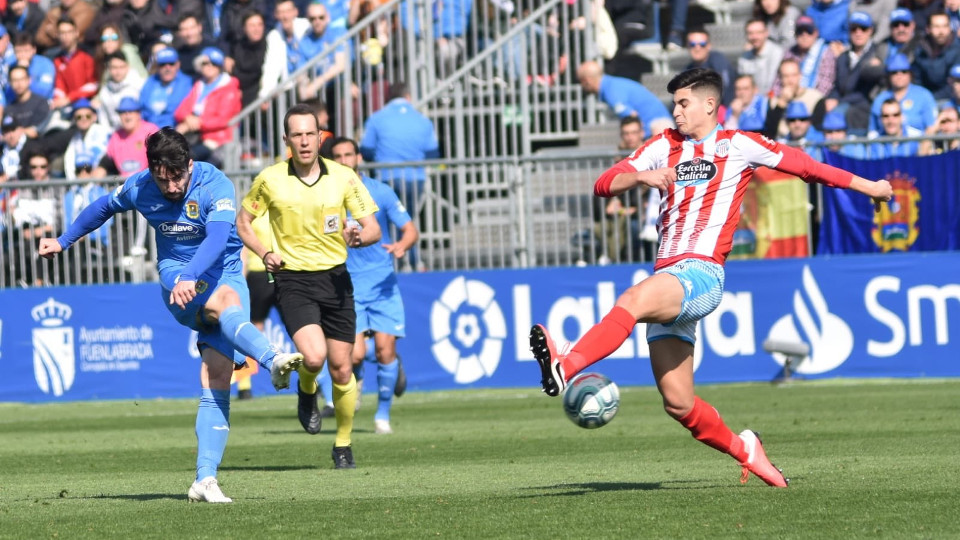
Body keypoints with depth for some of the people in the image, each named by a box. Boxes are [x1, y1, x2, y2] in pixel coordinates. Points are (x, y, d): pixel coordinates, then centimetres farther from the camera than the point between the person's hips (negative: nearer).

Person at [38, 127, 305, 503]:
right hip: (175, 275, 1)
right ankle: (272, 360, -60)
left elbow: (218, 238, -31)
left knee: (216, 379, -13)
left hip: (224, 272, -1)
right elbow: (104, 208, 21)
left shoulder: (215, 186, -15)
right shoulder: (138, 189, -1)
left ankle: (205, 480, -14)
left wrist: (192, 277, -46)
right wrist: (63, 241, 30)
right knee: (226, 298, -36)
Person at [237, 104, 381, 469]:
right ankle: (306, 392, 12)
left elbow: (373, 228, 0)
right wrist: (264, 252, -7)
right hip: (292, 280, -2)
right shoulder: (270, 180, -3)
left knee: (341, 369, 3)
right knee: (314, 356, -24)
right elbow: (242, 222, 11)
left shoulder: (343, 178, -1)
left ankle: (343, 446, 22)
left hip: (335, 278, 2)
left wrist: (359, 236, -23)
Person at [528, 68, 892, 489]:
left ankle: (566, 368, -57)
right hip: (667, 278, 6)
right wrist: (641, 177, -11)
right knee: (677, 403, 2)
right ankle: (744, 451, 24)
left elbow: (802, 165, 17)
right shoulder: (664, 146, 19)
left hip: (701, 275, -6)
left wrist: (867, 186, 22)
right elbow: (603, 185, 11)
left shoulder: (737, 145, 8)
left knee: (633, 300, -36)